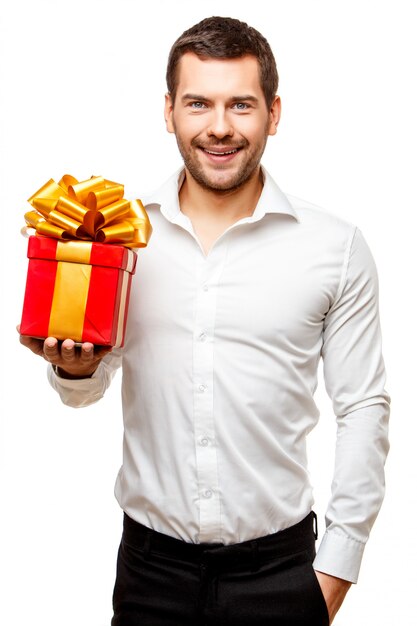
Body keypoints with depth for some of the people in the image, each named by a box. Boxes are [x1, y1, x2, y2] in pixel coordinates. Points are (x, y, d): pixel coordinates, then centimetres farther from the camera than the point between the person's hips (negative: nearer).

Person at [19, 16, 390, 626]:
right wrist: (74, 365, -15)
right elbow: (84, 392, 8)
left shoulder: (337, 247, -6)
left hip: (278, 567, -1)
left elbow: (364, 409, -2)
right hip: (150, 560, 2)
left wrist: (339, 563, -2)